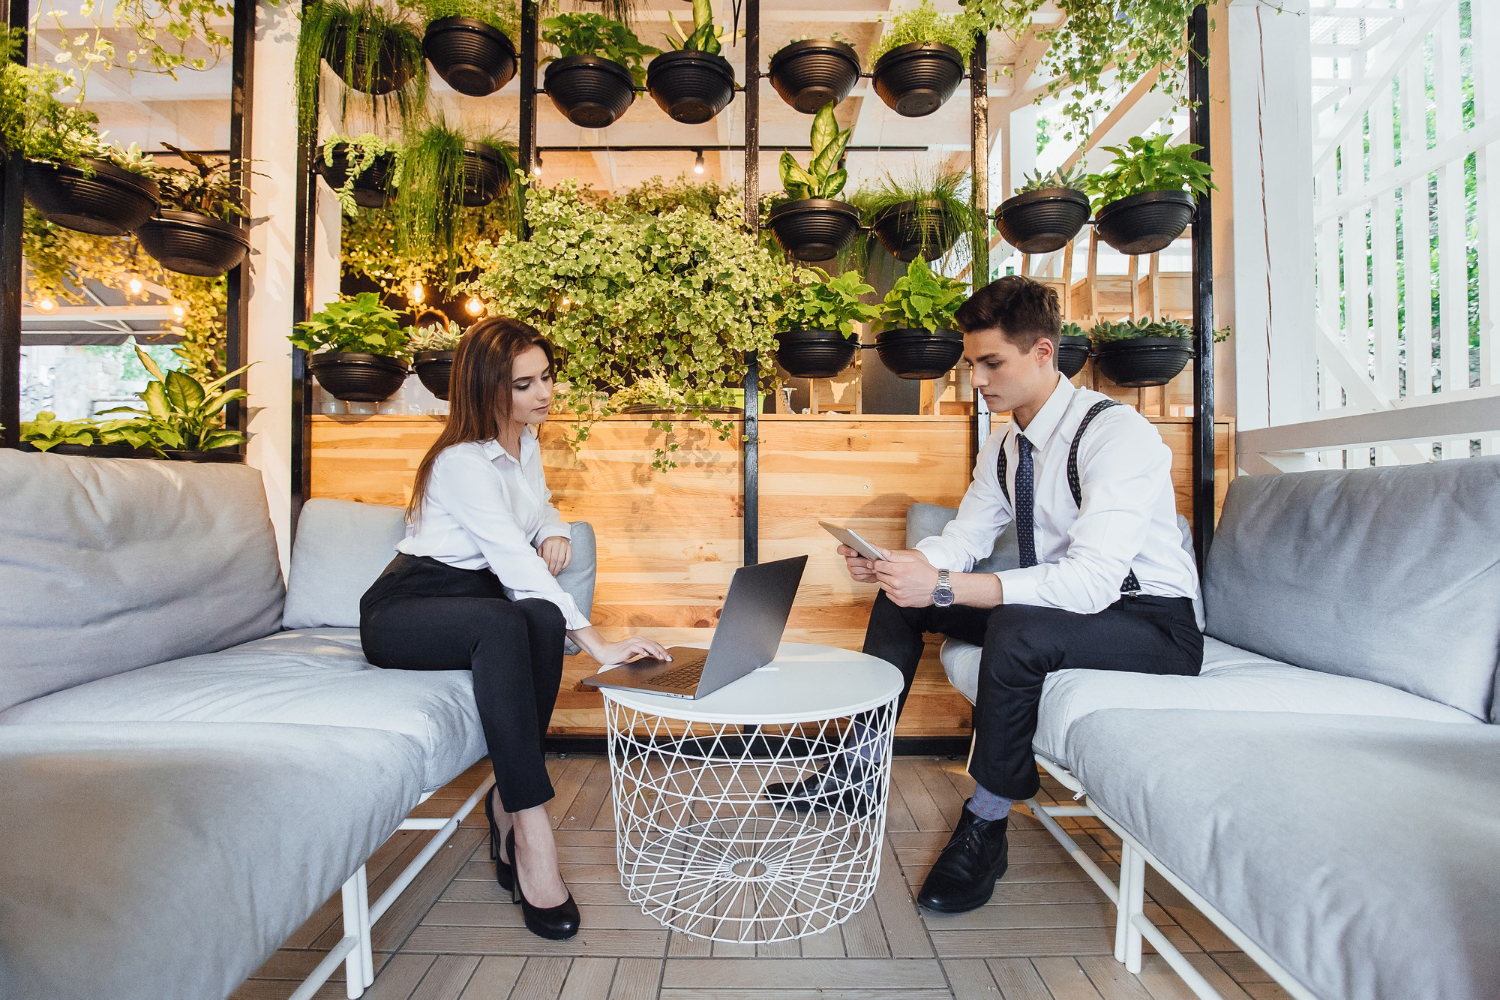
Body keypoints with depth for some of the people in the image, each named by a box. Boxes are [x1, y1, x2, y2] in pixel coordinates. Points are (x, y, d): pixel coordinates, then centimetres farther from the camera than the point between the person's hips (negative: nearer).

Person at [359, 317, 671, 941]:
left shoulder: (525, 444, 7)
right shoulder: (463, 462, -19)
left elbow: (537, 507, 25)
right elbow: (515, 563, -29)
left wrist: (553, 531, -2)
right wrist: (596, 644, -36)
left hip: (477, 599, 6)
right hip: (402, 611, -6)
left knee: (543, 623, -30)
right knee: (505, 625, -39)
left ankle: (507, 803, -16)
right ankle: (530, 829, -36)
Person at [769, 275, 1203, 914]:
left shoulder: (1117, 434, -24)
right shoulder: (1005, 446, 3)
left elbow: (1091, 580, -35)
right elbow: (963, 538, 2)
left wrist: (943, 586, -42)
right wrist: (893, 565, -19)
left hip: (1150, 622, -7)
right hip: (1062, 601, 8)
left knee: (1018, 630, -37)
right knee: (902, 597, 0)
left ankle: (987, 820, -13)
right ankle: (857, 767, 9)